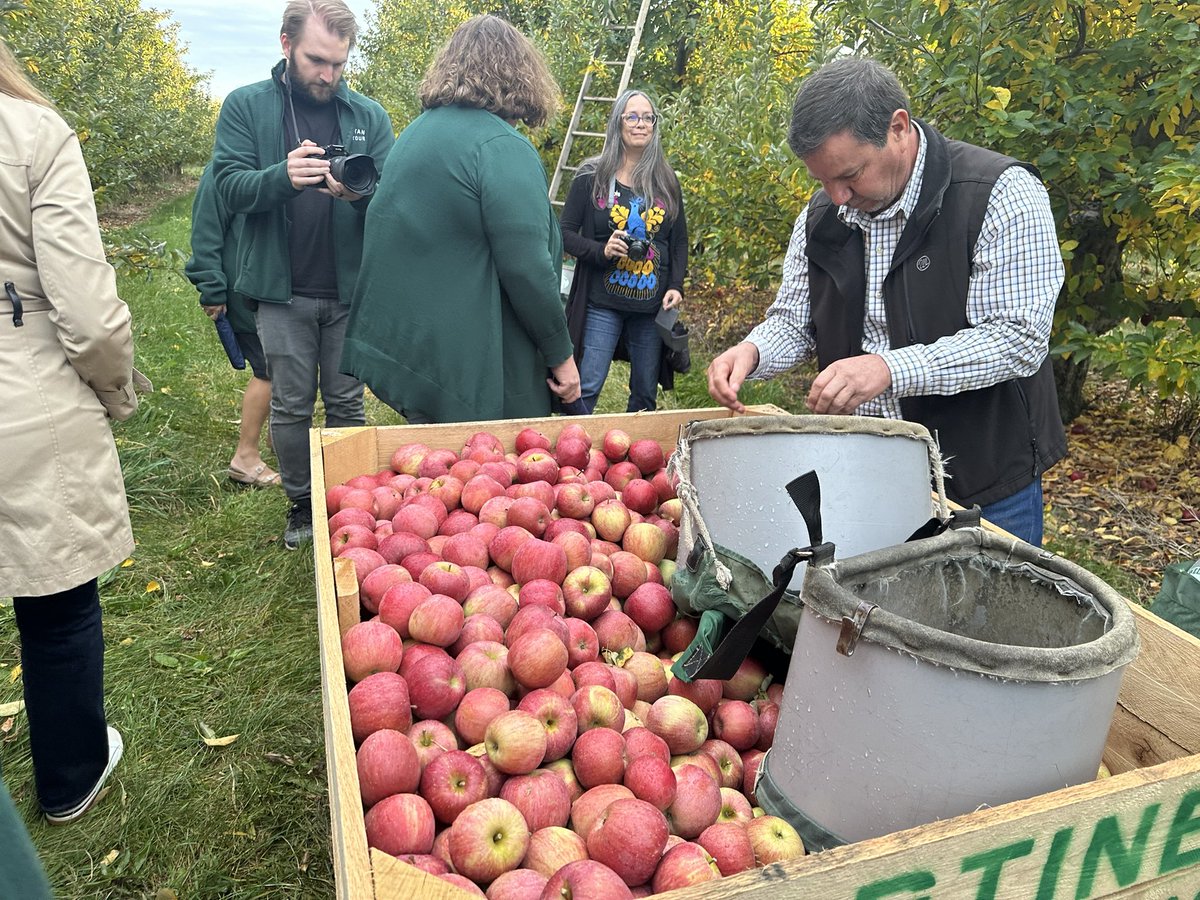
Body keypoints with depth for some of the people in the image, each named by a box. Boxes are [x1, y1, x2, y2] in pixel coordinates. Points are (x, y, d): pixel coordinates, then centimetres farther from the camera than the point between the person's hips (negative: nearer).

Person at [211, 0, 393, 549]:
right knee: (290, 407, 10)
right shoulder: (246, 106, 1)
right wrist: (283, 177, -28)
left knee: (346, 404, 11)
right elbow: (230, 186, -8)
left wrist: (361, 193, -25)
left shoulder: (368, 116, 4)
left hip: (351, 288, 1)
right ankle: (301, 504, 27)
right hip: (281, 290, 0)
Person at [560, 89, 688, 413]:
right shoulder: (592, 176, 0)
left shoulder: (666, 180, 9)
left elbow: (680, 240, 14)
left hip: (653, 306, 3)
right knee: (587, 389, -6)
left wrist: (676, 286, 0)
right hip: (602, 304, -3)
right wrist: (601, 251, -17)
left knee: (646, 394, 10)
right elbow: (566, 233, 0)